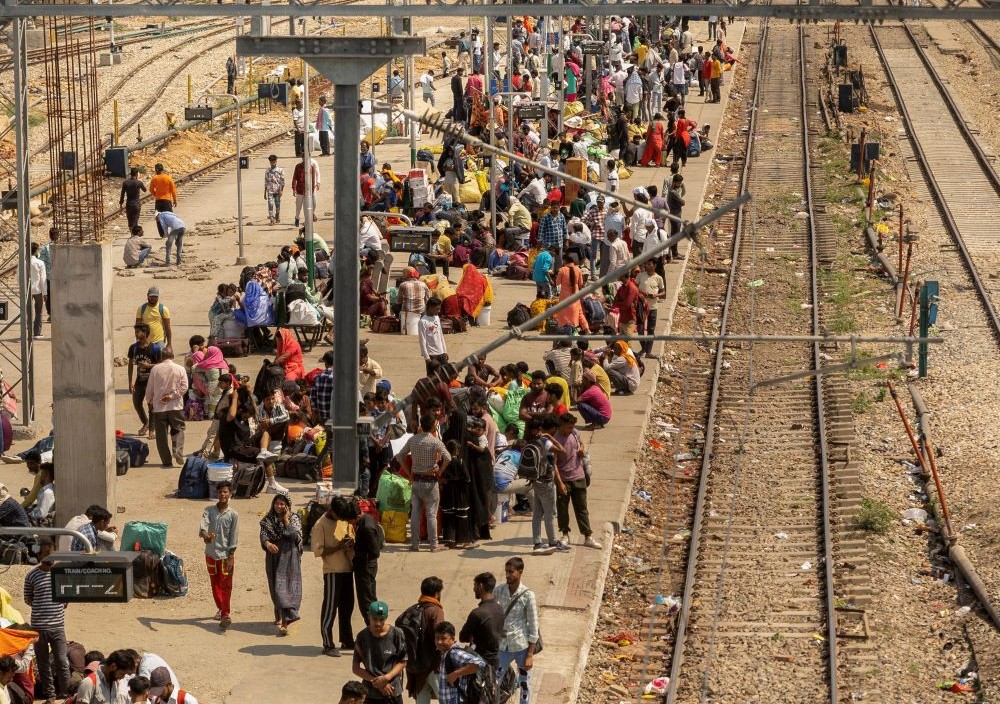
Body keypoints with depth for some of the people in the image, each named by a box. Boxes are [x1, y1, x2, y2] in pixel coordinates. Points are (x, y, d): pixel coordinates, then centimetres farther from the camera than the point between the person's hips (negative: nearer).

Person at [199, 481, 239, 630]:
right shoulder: (209, 510, 1)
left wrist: (231, 557, -9)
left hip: (225, 555, -3)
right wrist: (205, 535, -38)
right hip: (211, 553, 3)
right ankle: (221, 609, 32)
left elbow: (234, 538, -5)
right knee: (215, 584, 15)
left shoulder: (233, 515, -5)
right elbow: (203, 525, -15)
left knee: (225, 585, -7)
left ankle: (226, 615, -12)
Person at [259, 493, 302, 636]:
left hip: (289, 558, -4)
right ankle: (279, 615, 32)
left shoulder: (294, 518, -1)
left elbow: (296, 536, -15)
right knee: (275, 588, 13)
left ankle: (285, 622, -19)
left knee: (285, 588, -12)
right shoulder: (268, 519, 5)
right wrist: (267, 544, -30)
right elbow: (263, 535, -8)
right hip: (273, 558, 4)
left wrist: (286, 520, -13)